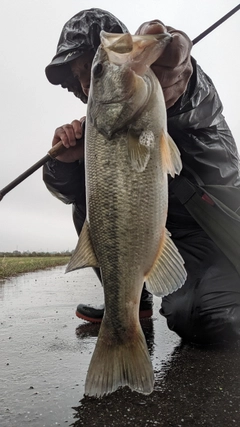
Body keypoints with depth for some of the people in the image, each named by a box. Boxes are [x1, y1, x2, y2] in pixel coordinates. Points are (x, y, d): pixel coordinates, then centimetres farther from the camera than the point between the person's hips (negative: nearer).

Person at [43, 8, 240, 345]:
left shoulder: (187, 83, -10)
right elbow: (69, 190, 4)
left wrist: (172, 59, -57)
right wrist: (65, 160, -18)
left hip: (212, 223, -6)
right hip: (155, 224, 6)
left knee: (200, 321, -29)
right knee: (87, 199, -4)